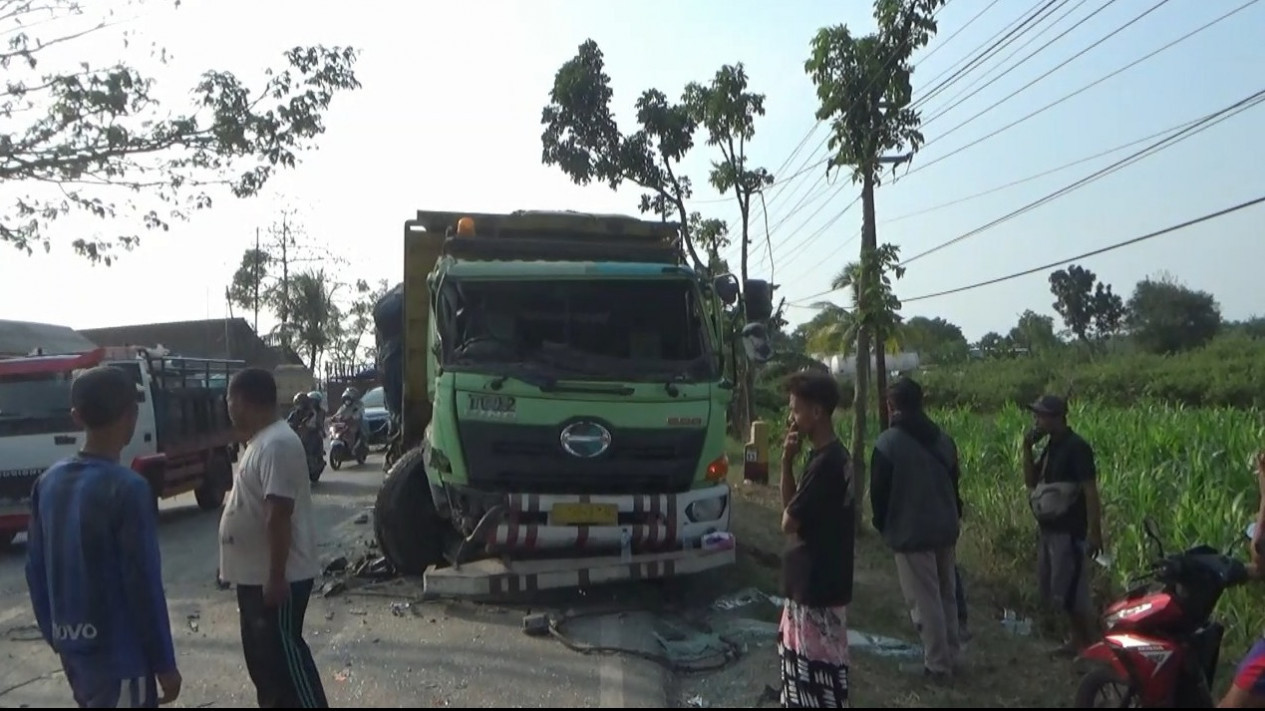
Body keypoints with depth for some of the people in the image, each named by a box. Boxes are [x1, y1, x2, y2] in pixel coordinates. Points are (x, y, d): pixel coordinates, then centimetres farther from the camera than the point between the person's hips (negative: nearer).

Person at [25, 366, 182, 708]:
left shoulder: (48, 482, 1)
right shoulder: (127, 488, -21)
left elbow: (35, 570, 9)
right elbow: (143, 583, -19)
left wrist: (55, 636, 21)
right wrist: (164, 663, -11)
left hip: (72, 646, 7)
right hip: (119, 652, -7)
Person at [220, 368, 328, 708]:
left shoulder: (276, 444, -22)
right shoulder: (261, 441, 12)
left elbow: (278, 516, -26)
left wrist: (276, 577, -26)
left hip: (277, 577, -10)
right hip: (255, 574, 10)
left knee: (283, 652, -4)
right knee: (261, 651, 18)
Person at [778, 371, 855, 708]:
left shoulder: (825, 463, -23)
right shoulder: (830, 456, 8)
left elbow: (788, 522, -18)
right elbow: (794, 508, 12)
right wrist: (787, 461, -1)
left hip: (819, 586, -10)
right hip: (809, 582, 10)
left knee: (821, 666, 1)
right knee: (799, 655, 21)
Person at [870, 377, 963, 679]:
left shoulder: (888, 443, -14)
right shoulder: (943, 439, 5)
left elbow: (879, 491, -9)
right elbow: (954, 483, 13)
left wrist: (883, 526, 6)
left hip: (910, 533, -7)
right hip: (945, 529, 7)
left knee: (924, 600, 1)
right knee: (946, 595, 18)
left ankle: (937, 662, 7)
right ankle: (951, 654, 26)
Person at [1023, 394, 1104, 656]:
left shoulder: (1076, 447, -15)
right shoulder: (1051, 447, 11)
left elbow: (1090, 491, -18)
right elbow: (1031, 481, 12)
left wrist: (1095, 533, -22)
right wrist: (1028, 449, -1)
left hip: (1070, 531, -9)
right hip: (1049, 530, 10)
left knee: (1068, 592, -7)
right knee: (1051, 590, 15)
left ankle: (1092, 644, 5)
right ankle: (1077, 639, 27)